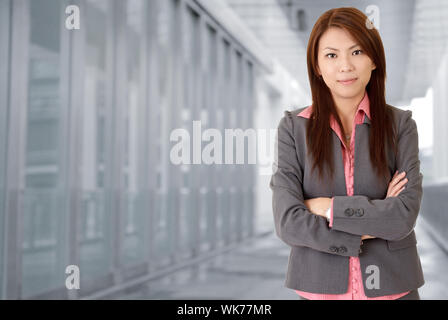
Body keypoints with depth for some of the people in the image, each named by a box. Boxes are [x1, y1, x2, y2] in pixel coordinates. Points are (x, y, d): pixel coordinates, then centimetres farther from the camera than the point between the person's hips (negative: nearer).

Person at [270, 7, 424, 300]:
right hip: (320, 286, 0)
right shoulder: (294, 128, -5)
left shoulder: (400, 124, -4)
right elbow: (288, 222, -14)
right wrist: (373, 223, -14)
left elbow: (404, 216, -14)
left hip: (391, 286, 1)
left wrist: (328, 208, -14)